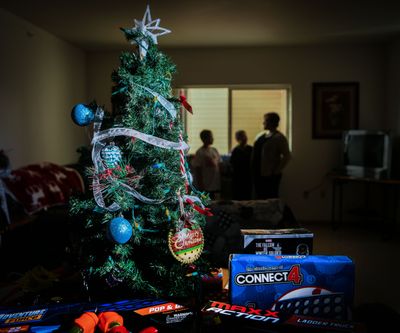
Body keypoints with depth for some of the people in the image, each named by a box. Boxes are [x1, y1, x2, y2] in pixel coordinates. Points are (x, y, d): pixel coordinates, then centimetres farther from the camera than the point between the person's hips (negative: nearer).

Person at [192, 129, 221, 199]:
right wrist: (200, 184, -15)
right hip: (205, 186, -6)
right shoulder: (200, 152, -11)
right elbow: (197, 169, -12)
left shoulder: (214, 150, 9)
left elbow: (219, 165, 14)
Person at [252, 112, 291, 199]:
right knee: (259, 198, 15)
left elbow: (287, 156, -17)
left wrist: (277, 171, -15)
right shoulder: (261, 135, 13)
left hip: (270, 176, -8)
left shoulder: (279, 138, -11)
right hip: (258, 174, 8)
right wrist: (253, 168, 14)